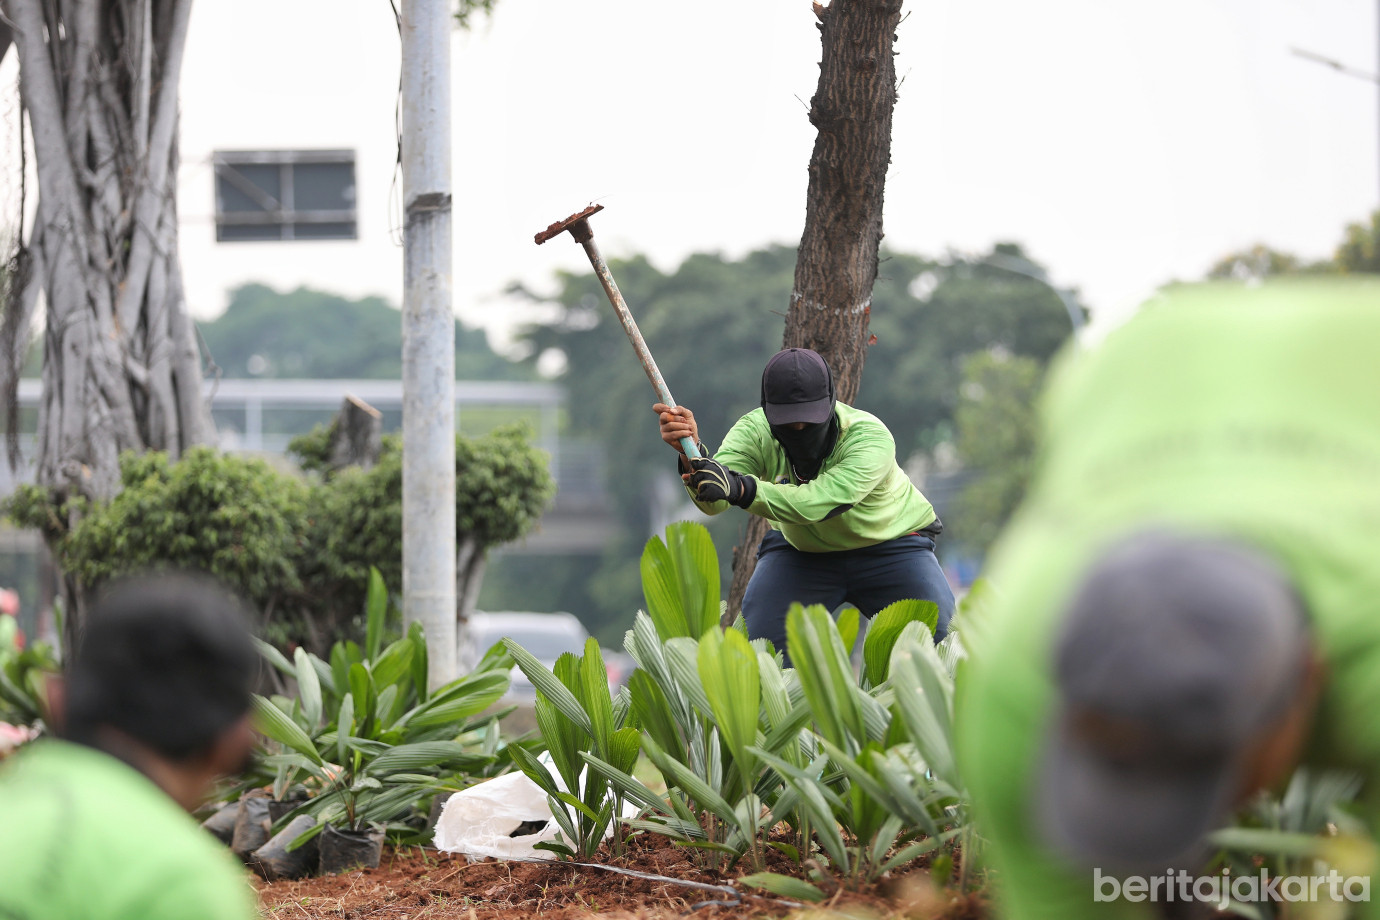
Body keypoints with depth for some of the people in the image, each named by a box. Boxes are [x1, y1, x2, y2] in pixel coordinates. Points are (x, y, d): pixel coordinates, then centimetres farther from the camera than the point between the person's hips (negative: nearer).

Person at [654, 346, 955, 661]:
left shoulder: (869, 436, -34)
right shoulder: (756, 431, -25)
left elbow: (817, 501, -49)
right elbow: (713, 503, -41)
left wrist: (741, 488, -64)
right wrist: (692, 455, -62)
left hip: (891, 543, -2)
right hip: (800, 549, 2)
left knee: (940, 632, -18)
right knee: (759, 636, -13)